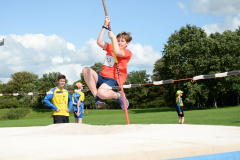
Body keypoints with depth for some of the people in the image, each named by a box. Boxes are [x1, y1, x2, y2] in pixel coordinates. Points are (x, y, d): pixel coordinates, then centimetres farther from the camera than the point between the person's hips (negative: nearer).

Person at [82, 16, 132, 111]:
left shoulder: (127, 53, 1)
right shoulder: (110, 48, 21)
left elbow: (117, 52, -20)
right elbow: (99, 42, 7)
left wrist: (113, 37, -8)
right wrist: (105, 26, 6)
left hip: (113, 80, -7)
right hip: (101, 77, 8)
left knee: (101, 93, -37)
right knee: (86, 70, -19)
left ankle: (118, 95, -1)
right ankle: (97, 98, -16)